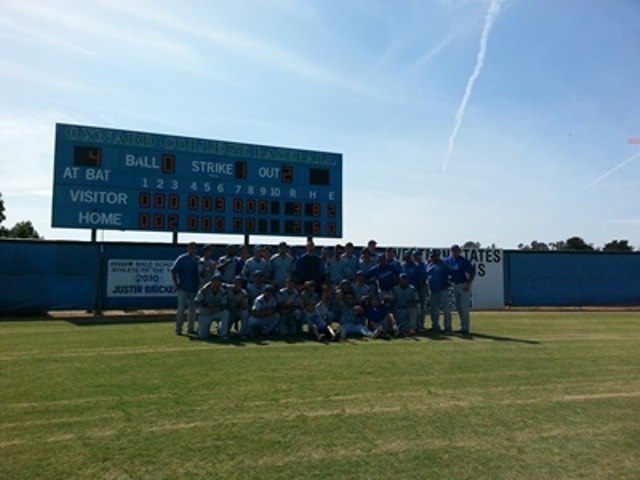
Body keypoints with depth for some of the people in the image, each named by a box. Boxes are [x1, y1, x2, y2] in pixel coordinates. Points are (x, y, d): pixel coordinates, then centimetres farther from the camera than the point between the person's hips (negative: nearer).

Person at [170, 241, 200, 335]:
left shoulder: (198, 260, 9)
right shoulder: (181, 259, -4)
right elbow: (173, 271, -4)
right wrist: (176, 284, -10)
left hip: (194, 289, 5)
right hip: (183, 288, -4)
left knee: (192, 309, 10)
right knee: (181, 308, -2)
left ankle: (191, 328, 19)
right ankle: (178, 329, 5)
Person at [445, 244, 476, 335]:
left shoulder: (464, 261, -12)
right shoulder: (448, 260, 4)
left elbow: (472, 273, -12)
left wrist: (468, 284, -19)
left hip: (464, 285, -6)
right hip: (455, 285, 6)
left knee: (464, 307, -8)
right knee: (458, 307, 11)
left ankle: (466, 328, -4)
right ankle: (463, 327, 20)